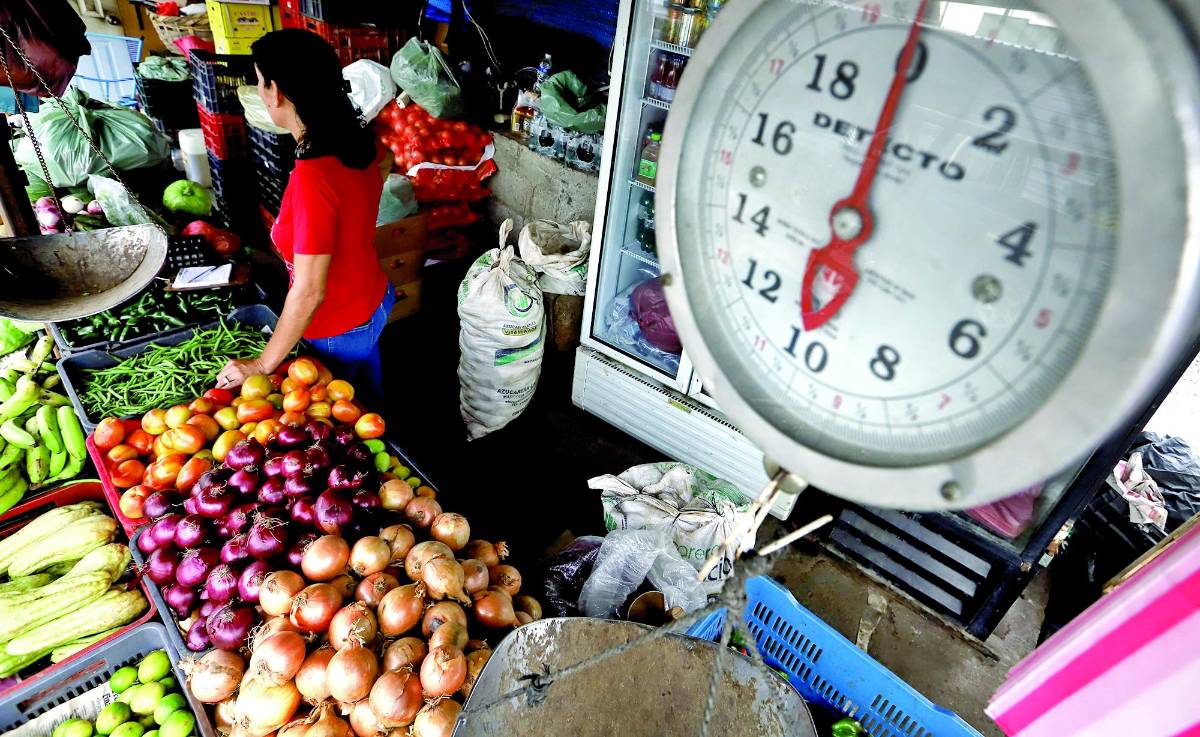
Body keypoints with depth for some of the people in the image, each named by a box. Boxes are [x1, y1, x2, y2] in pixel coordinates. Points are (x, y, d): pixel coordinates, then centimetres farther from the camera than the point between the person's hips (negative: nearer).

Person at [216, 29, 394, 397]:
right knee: (369, 401, 30)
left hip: (339, 329, -8)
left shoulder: (312, 179, -35)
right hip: (373, 301, 8)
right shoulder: (358, 140, -11)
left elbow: (309, 293, -30)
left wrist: (263, 365, -20)